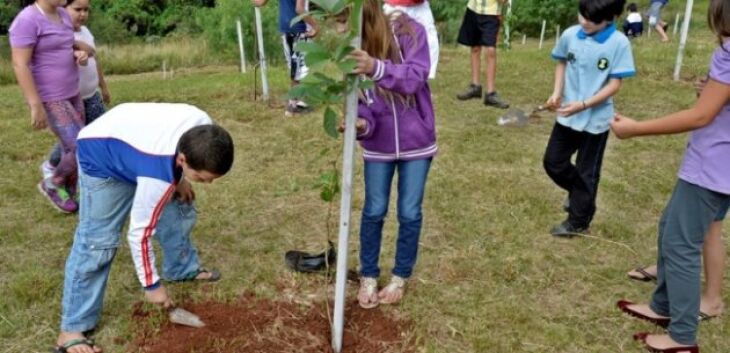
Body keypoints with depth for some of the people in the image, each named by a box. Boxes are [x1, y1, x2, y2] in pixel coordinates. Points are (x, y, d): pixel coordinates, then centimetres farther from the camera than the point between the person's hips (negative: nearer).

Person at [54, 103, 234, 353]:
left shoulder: (202, 128, -25)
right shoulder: (158, 175, -42)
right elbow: (139, 233, -29)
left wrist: (180, 179, -5)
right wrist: (152, 285, -19)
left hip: (136, 137, 8)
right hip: (101, 155, -8)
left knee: (180, 210, 11)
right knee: (97, 241, -13)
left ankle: (182, 269, 35)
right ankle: (72, 329, -5)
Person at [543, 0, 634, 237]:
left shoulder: (619, 43, -17)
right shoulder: (570, 35, -6)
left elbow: (614, 85, -15)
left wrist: (583, 105, -25)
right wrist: (557, 93, -4)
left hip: (596, 120, -4)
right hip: (567, 115, 4)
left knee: (587, 173, 9)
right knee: (553, 162, 11)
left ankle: (577, 222, 26)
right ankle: (580, 195, 39)